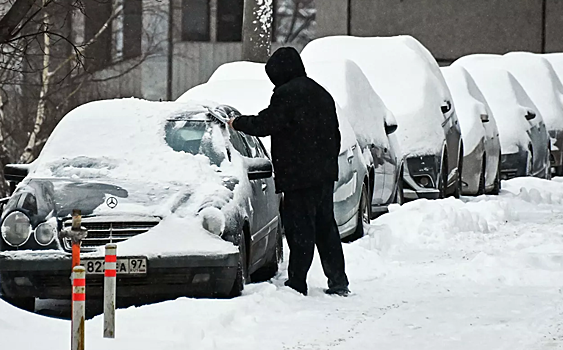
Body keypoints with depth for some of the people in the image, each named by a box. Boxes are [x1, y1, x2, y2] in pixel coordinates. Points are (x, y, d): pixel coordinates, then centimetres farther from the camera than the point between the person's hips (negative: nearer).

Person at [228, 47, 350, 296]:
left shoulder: (286, 94, -12)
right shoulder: (320, 93, 17)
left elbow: (264, 124, -12)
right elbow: (335, 134, 21)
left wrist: (237, 123, 5)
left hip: (299, 175, -8)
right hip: (325, 173, 8)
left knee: (300, 229, -6)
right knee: (325, 227, 13)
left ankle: (297, 283, -5)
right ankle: (338, 281, 14)